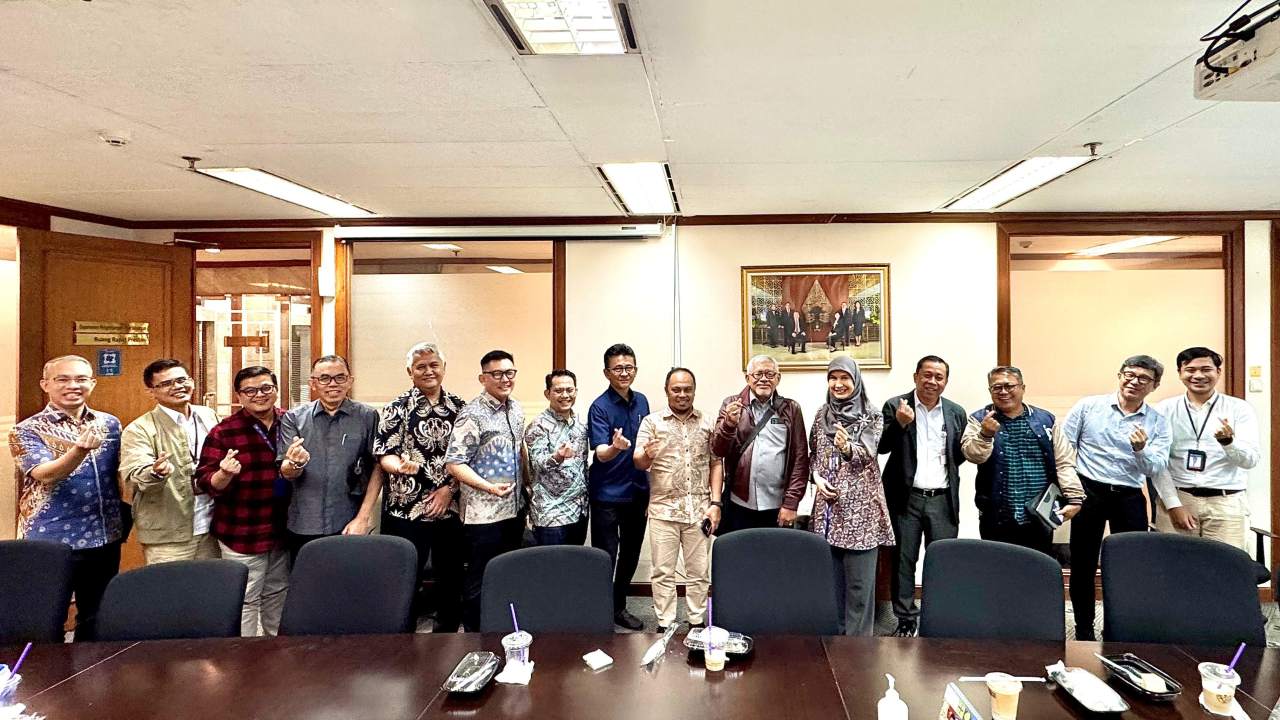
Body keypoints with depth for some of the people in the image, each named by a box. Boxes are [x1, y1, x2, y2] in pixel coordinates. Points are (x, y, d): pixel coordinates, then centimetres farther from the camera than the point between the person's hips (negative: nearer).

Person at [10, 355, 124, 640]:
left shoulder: (110, 424, 5)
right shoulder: (27, 431, -7)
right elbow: (45, 474, -24)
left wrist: (122, 518, 8)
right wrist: (80, 449, -43)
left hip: (105, 539, 4)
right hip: (50, 542, -4)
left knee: (97, 618, 17)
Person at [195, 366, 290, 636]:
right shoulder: (224, 431, -10)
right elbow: (206, 483, -12)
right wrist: (225, 474, -30)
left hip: (283, 530, 4)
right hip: (242, 534, -4)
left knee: (278, 594, 19)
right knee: (246, 601, 4)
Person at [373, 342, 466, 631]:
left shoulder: (459, 407, 7)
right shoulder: (397, 408, -2)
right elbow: (383, 455, -6)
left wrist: (449, 489, -5)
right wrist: (400, 466, -27)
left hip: (451, 508, 3)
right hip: (406, 510, -3)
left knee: (451, 579, 12)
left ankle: (446, 635, 30)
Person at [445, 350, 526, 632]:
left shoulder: (516, 409, 7)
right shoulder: (472, 415, -16)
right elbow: (454, 464, -19)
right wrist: (489, 487, -25)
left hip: (514, 509, 7)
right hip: (483, 513, -7)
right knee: (479, 581, 5)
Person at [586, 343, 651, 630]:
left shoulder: (642, 401, 4)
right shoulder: (600, 407, -15)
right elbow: (601, 454, -23)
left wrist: (649, 486, 15)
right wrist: (616, 447, -46)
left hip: (638, 491, 6)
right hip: (608, 494, -6)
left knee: (631, 553, 17)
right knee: (605, 557, 1)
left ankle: (619, 606, 33)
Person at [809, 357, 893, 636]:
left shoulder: (871, 416, -3)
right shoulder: (822, 414, 9)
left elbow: (867, 454, -17)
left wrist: (847, 448, -38)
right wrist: (817, 477, -4)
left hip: (859, 505, -4)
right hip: (828, 503, 4)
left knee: (859, 578, 0)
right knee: (831, 574, 10)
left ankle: (858, 637, 13)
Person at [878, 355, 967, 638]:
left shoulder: (956, 412, 8)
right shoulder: (895, 406, -2)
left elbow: (961, 455, 14)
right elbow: (881, 447, -8)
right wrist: (899, 423, -22)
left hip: (943, 498, 2)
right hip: (906, 497, -2)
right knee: (903, 559, 5)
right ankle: (906, 620, 17)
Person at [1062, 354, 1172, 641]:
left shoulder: (1158, 422, 4)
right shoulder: (1088, 406, 0)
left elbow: (1157, 468, -4)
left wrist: (1141, 449, -23)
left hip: (1129, 498, 1)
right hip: (1089, 492, -1)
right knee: (1083, 566, 6)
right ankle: (1083, 632, 21)